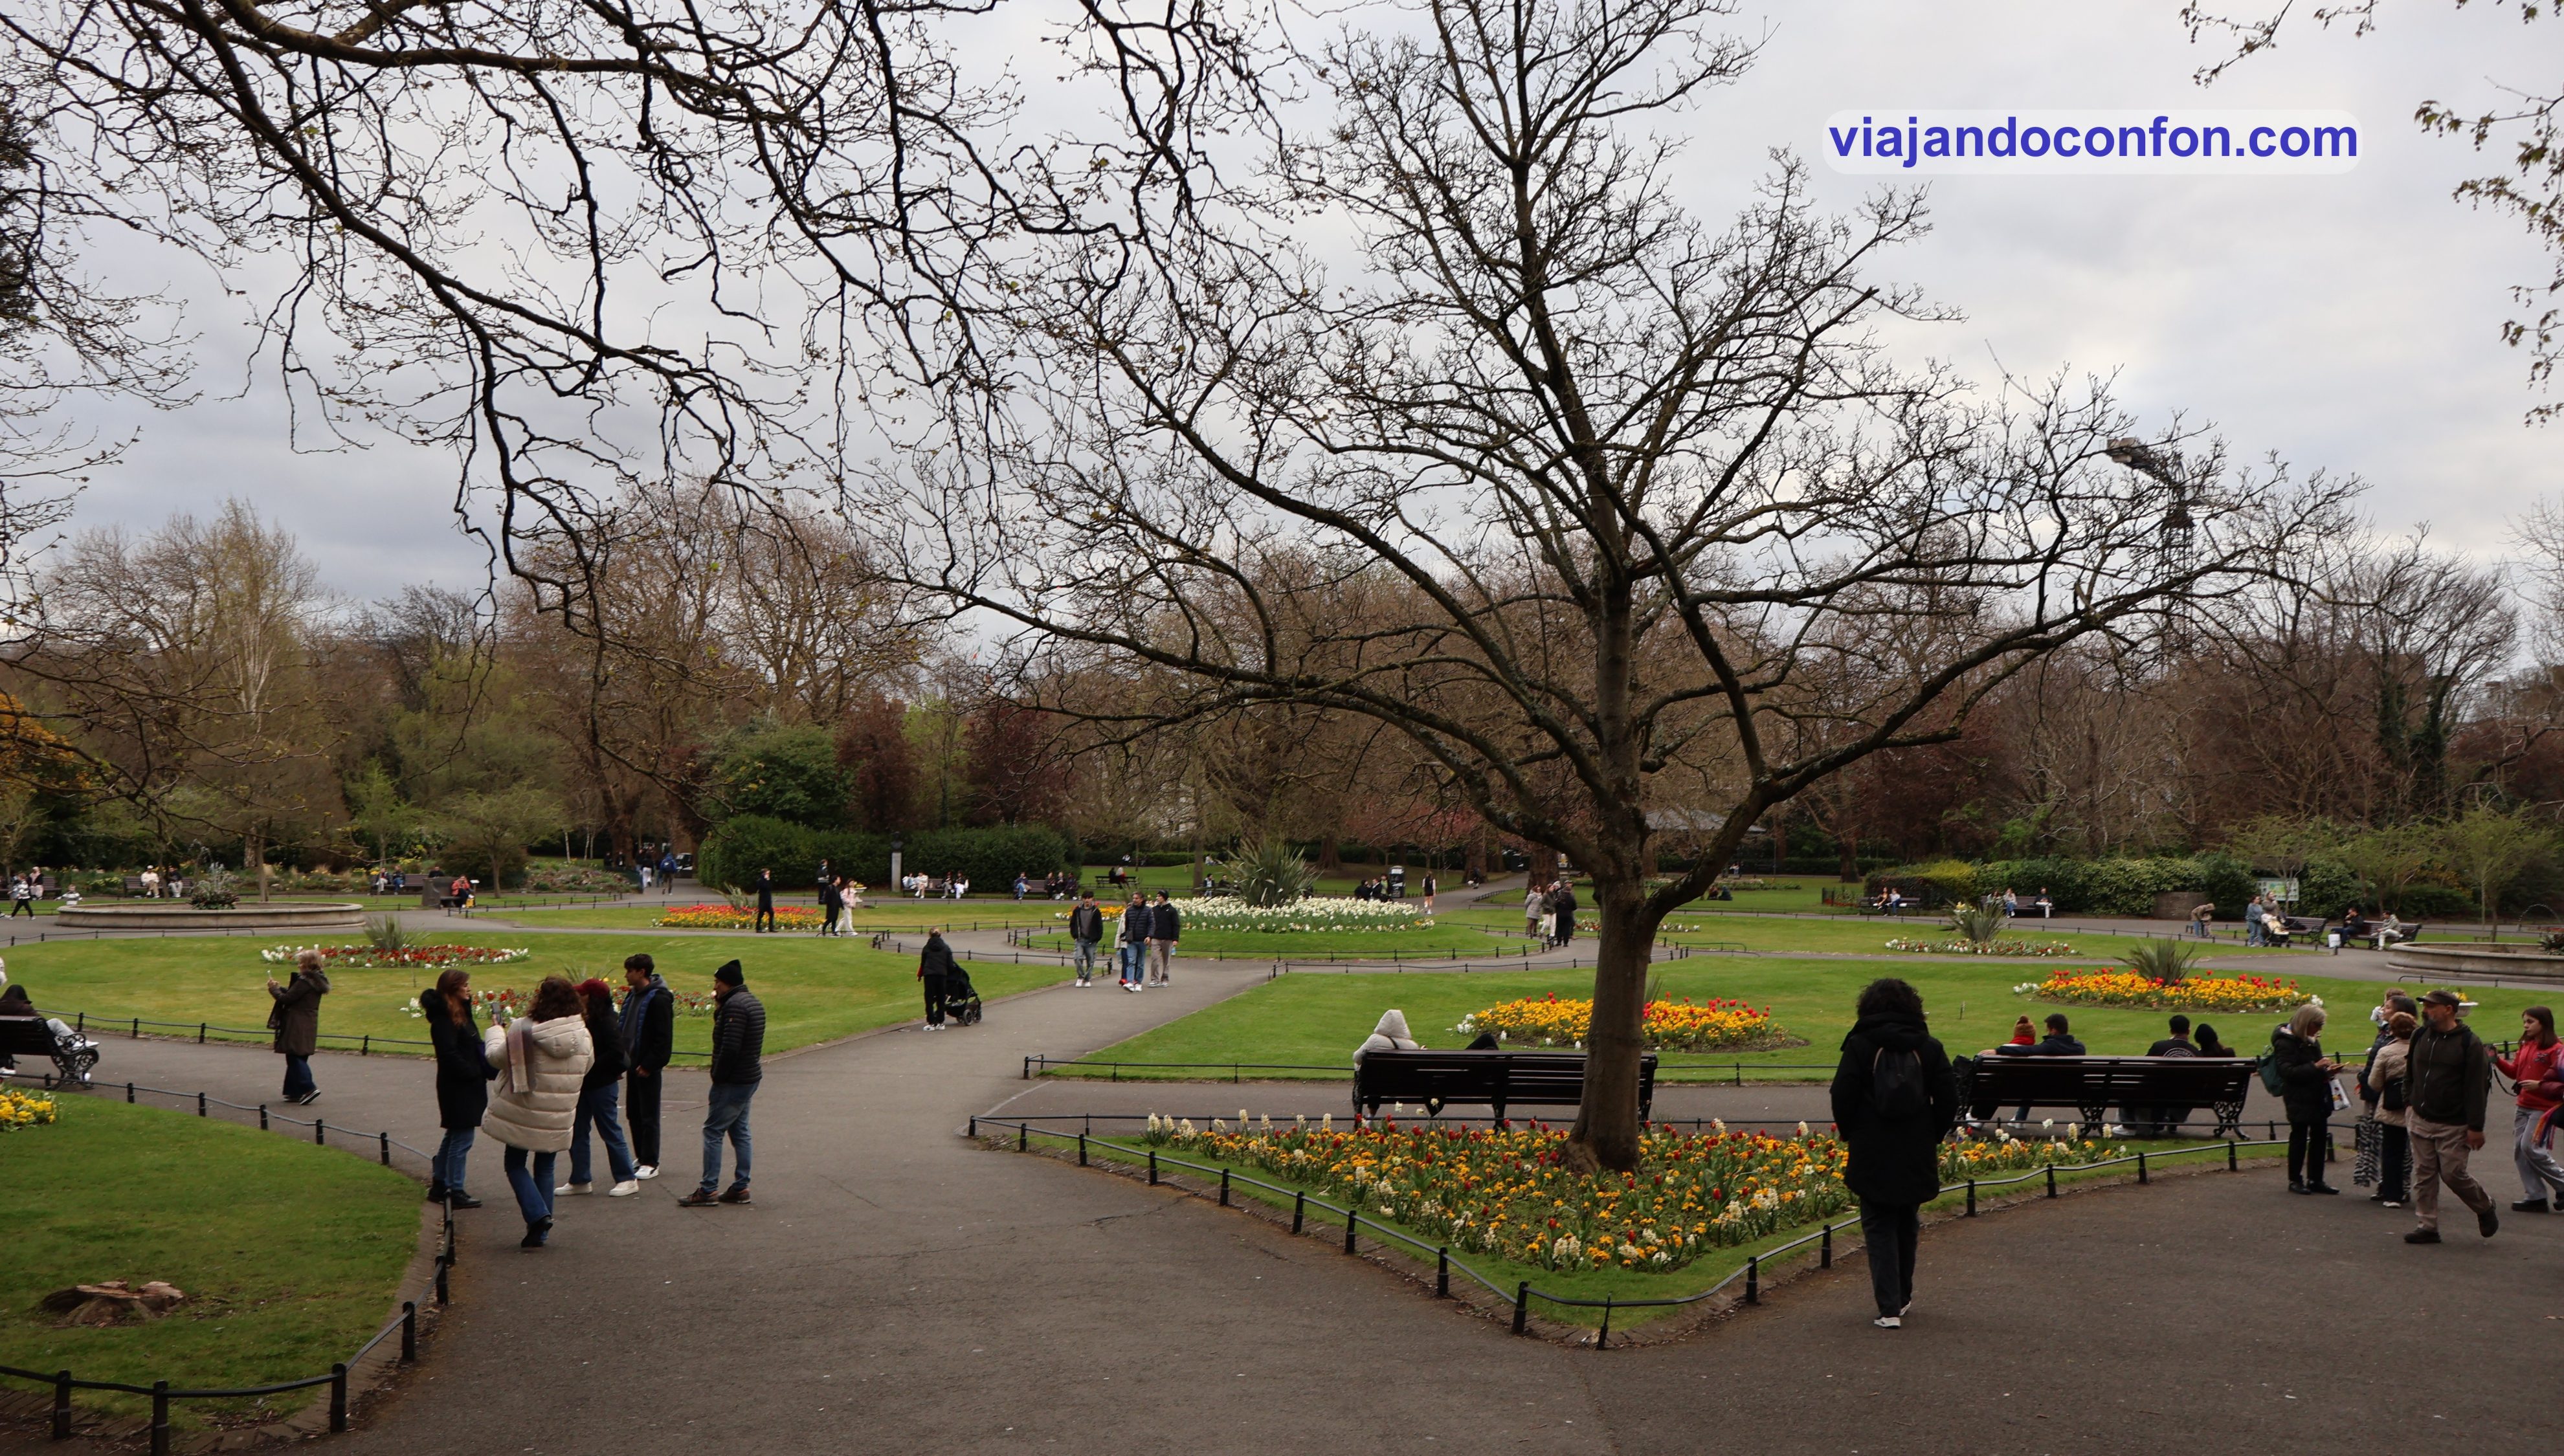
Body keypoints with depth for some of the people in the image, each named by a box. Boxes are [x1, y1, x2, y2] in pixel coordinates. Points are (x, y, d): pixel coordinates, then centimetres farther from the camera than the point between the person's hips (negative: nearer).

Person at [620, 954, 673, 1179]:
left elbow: (664, 1038, -18)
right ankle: (641, 1158, 24)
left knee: (649, 1116, -2)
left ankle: (651, 1163, 5)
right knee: (634, 1114, 13)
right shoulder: (632, 996, 11)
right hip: (632, 1064, 9)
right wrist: (622, 1059, 9)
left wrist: (649, 1065, -19)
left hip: (648, 1068, -8)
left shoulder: (659, 999, -15)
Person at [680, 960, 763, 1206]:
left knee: (713, 1131, -5)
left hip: (733, 1081, -10)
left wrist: (718, 1077, -16)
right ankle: (740, 1188, 15)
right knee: (739, 1131, 13)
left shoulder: (735, 1005, -18)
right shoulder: (753, 1002, 14)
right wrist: (720, 1008, 9)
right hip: (750, 1077, 10)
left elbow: (730, 1047, -24)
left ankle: (707, 1190, -4)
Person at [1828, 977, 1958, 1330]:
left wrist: (1851, 1136, 6)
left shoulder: (1859, 1046, -6)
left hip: (1871, 1155, -3)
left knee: (1879, 1228, 2)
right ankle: (1903, 1297, 30)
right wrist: (1931, 1138, 13)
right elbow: (1949, 1100, 2)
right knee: (1907, 1225, 19)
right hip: (1917, 1155, 3)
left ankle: (1889, 1308, -5)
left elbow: (1842, 1098, -8)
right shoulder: (1929, 1048, 2)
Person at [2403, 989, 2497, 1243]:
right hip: (2420, 1120, 6)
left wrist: (2476, 1127, -15)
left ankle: (2485, 1207, 26)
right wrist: (2409, 1104, 12)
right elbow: (2410, 1074, 21)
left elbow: (2476, 1088, -12)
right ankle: (2427, 1227, 10)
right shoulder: (2420, 1036, 7)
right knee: (2424, 1175, 4)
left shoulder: (2470, 1043, -10)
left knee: (2453, 1173, -2)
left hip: (2453, 1126, -5)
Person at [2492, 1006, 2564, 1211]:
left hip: (2543, 1107, -8)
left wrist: (2540, 1085, -23)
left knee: (2531, 1147, -14)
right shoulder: (2525, 1046, 12)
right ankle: (2535, 1197, 11)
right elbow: (2515, 1072, 16)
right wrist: (2498, 1060, 1)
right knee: (2519, 1150, 5)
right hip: (2523, 1106, 8)